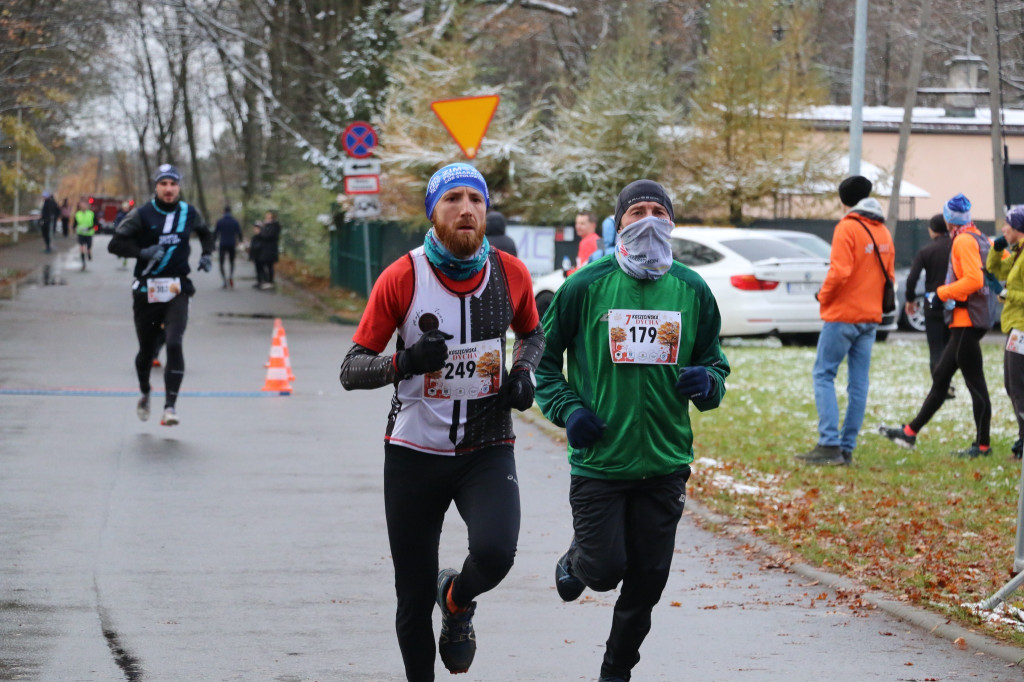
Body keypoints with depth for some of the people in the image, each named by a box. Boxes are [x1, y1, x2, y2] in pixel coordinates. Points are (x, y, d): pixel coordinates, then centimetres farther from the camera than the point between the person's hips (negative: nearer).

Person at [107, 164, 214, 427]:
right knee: (147, 350, 10)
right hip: (146, 291, -1)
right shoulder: (142, 214, -4)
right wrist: (142, 252, -21)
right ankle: (144, 392, 40)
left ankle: (171, 406, -17)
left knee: (174, 344, -18)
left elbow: (205, 233, 28)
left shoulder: (189, 213, 6)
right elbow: (115, 244, -7)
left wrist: (206, 255, 9)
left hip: (177, 290, 1)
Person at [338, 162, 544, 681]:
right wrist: (406, 361, -26)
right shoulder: (402, 278, -9)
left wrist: (522, 374, 1)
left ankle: (458, 599, 11)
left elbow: (532, 333, 22)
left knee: (495, 552, -25)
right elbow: (351, 371, -7)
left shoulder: (510, 273, 0)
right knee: (414, 599, 2)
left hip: (488, 449, 1)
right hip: (415, 452, -1)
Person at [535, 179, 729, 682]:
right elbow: (542, 357, 5)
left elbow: (715, 362, 15)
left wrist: (707, 383, -9)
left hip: (665, 464, 3)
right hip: (598, 462, -3)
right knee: (604, 570, -6)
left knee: (647, 580, 6)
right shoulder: (586, 286, -4)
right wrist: (566, 408, -10)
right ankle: (575, 561, 31)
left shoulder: (692, 291, 4)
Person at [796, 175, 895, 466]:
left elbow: (839, 271, -20)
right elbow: (889, 275, 16)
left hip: (842, 314, -7)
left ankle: (830, 444, -12)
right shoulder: (883, 232, 12)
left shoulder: (847, 228, -12)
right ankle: (847, 448, 6)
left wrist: (823, 297, -4)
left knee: (824, 374, -3)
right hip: (871, 317, 7)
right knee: (858, 382, 6)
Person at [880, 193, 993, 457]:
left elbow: (973, 279, -23)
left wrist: (942, 294, -14)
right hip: (966, 321, 10)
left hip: (966, 320, -10)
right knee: (940, 377, 13)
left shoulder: (964, 241, -13)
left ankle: (982, 445, -2)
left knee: (975, 382, -6)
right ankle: (910, 432, 18)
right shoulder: (979, 239, 16)